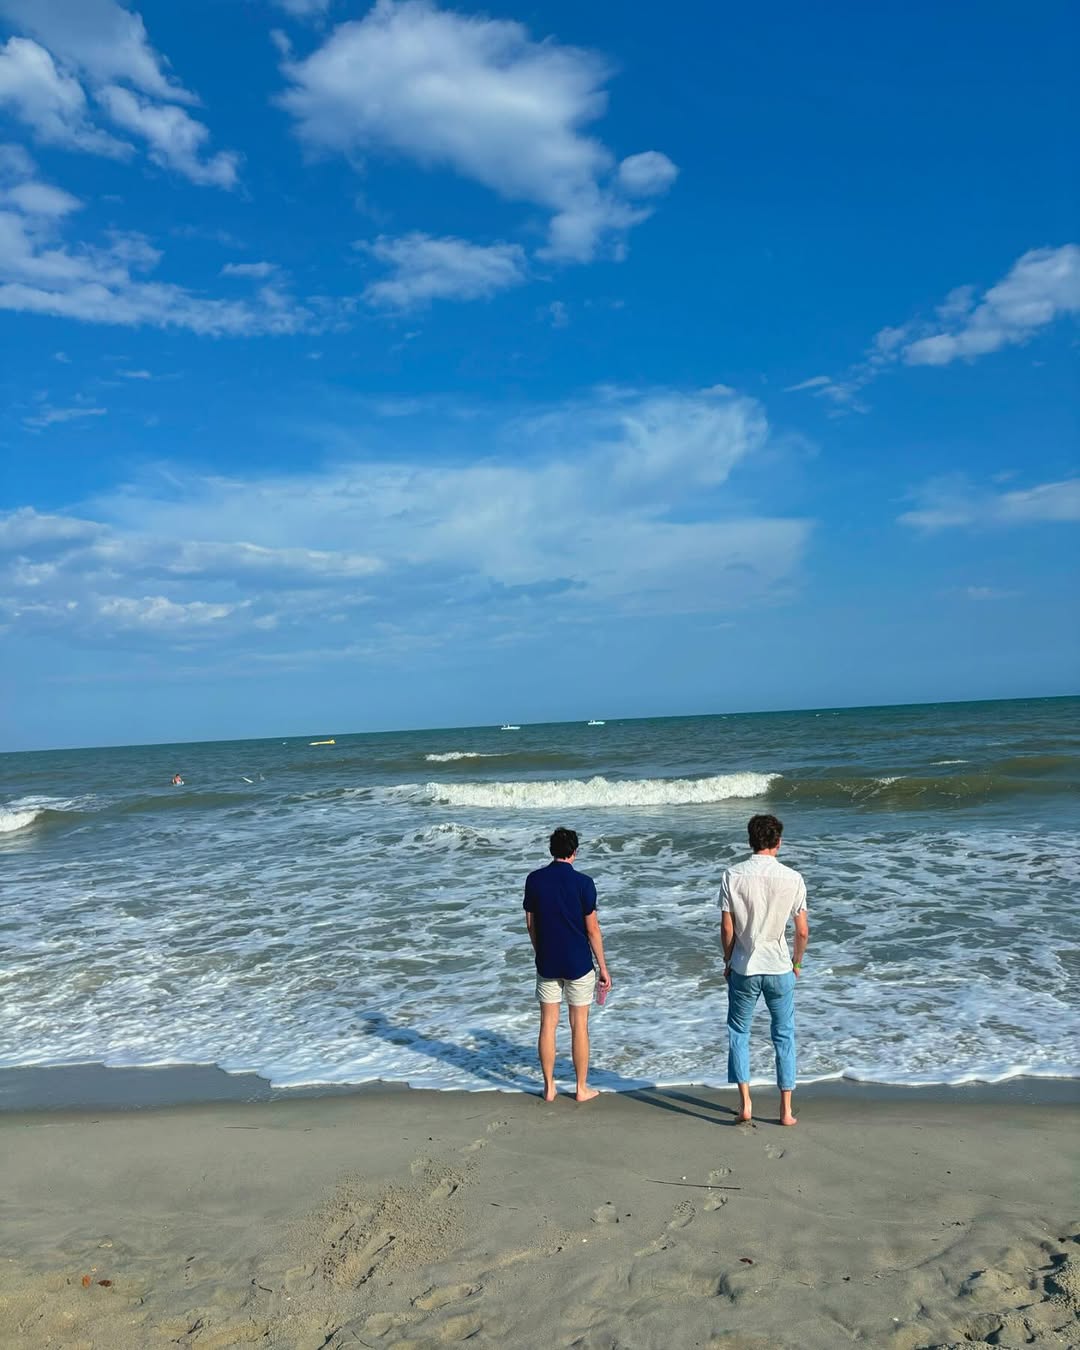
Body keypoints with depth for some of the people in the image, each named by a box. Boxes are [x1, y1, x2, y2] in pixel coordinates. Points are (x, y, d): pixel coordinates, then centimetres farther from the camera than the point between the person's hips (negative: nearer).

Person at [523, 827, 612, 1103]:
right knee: (579, 1026, 8)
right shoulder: (582, 882, -13)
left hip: (546, 963, 3)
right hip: (578, 963, -3)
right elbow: (592, 928, -10)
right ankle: (582, 1088, 17)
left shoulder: (534, 880, -3)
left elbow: (530, 923, 4)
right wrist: (603, 967, -1)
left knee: (548, 1025, 11)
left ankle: (549, 1087, 19)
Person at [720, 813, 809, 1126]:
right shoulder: (792, 878, -9)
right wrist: (797, 963, 13)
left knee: (739, 1033, 15)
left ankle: (746, 1103, 11)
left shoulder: (733, 876, -10)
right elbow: (803, 930, -4)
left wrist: (728, 962, 9)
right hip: (780, 970, 1)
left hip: (743, 969, 0)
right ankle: (786, 1109, 18)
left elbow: (727, 928, -7)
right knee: (784, 1037, 14)